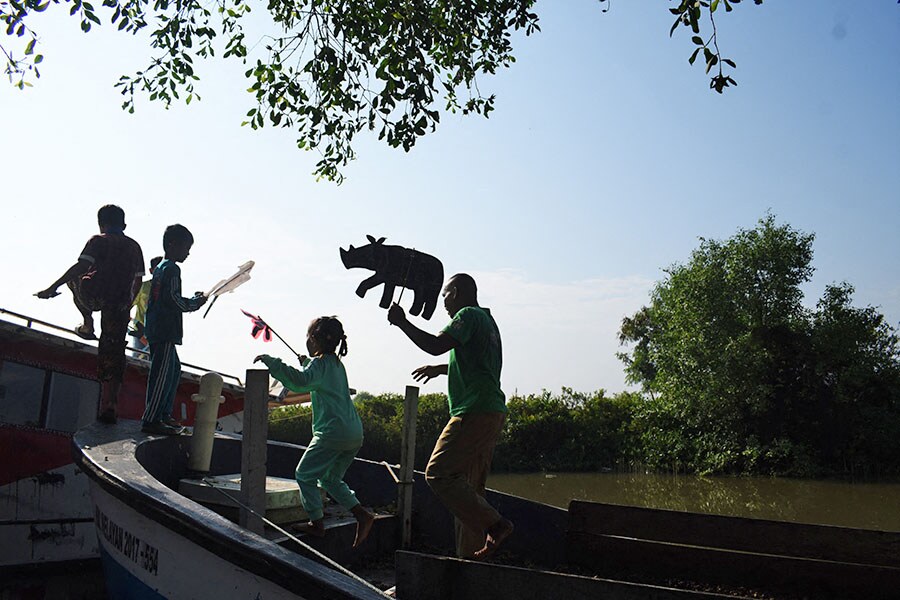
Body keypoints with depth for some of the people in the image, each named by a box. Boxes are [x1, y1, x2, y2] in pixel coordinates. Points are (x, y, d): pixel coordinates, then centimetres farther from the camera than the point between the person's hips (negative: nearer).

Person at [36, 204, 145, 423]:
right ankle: (108, 407, 1)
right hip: (119, 305, 3)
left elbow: (81, 267, -9)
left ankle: (87, 323, 23)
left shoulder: (99, 241, 4)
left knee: (76, 279, 33)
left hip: (95, 296, -3)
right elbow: (138, 280, 19)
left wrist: (52, 288, -9)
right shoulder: (134, 247, 18)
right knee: (112, 354, 5)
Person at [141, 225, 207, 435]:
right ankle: (151, 420, -8)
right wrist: (196, 303, -3)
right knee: (163, 374, -9)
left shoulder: (160, 268, 20)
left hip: (156, 329, 11)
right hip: (165, 331, -11)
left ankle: (164, 414, 23)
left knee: (174, 369, 18)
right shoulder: (172, 269, -10)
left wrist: (193, 300, 17)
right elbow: (173, 299, -17)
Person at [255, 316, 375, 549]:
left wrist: (270, 361, -27)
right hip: (354, 433, 9)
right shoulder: (336, 363, 19)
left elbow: (300, 381, -29)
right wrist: (307, 363, 34)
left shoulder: (320, 363, -8)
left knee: (304, 474, 5)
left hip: (333, 431, -9)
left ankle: (317, 522, 5)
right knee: (331, 479, 20)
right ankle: (362, 514, 9)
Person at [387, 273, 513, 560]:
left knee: (438, 474, -10)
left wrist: (401, 322, -8)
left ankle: (494, 524, -14)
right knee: (470, 486, 12)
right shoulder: (487, 320, 23)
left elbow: (436, 346, -19)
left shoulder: (469, 315, -7)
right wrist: (440, 369, 46)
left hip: (474, 413, -10)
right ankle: (471, 554, 14)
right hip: (493, 413, 10)